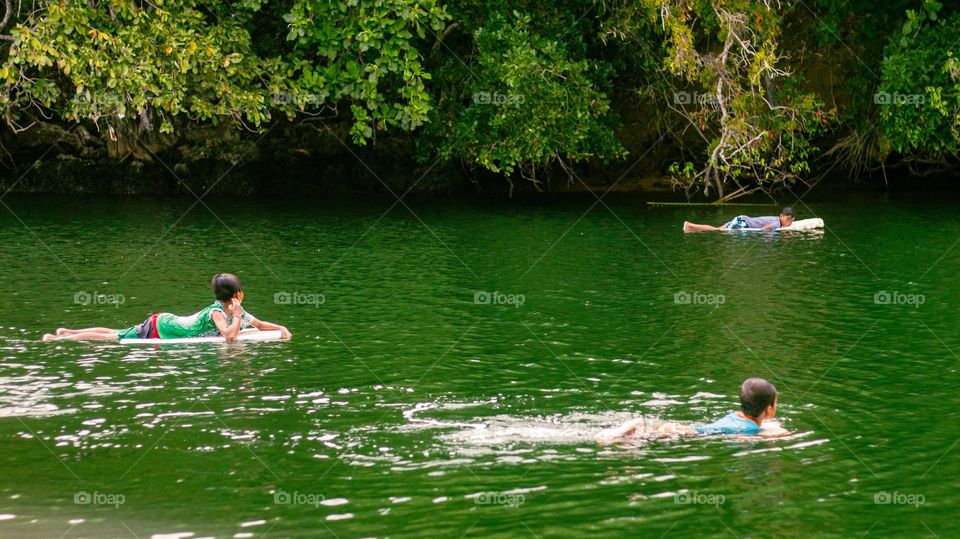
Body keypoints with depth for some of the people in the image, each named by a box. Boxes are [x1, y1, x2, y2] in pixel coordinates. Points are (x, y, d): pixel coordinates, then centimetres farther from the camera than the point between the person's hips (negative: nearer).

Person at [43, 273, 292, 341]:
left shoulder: (237, 312, 2)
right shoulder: (216, 311, -24)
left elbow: (260, 324, 12)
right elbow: (229, 335, -40)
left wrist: (280, 328, -3)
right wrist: (237, 315, -25)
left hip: (165, 322, 8)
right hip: (158, 329, -8)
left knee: (117, 335, 15)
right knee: (115, 338, -4)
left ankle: (66, 332, 22)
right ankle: (59, 339, 0)